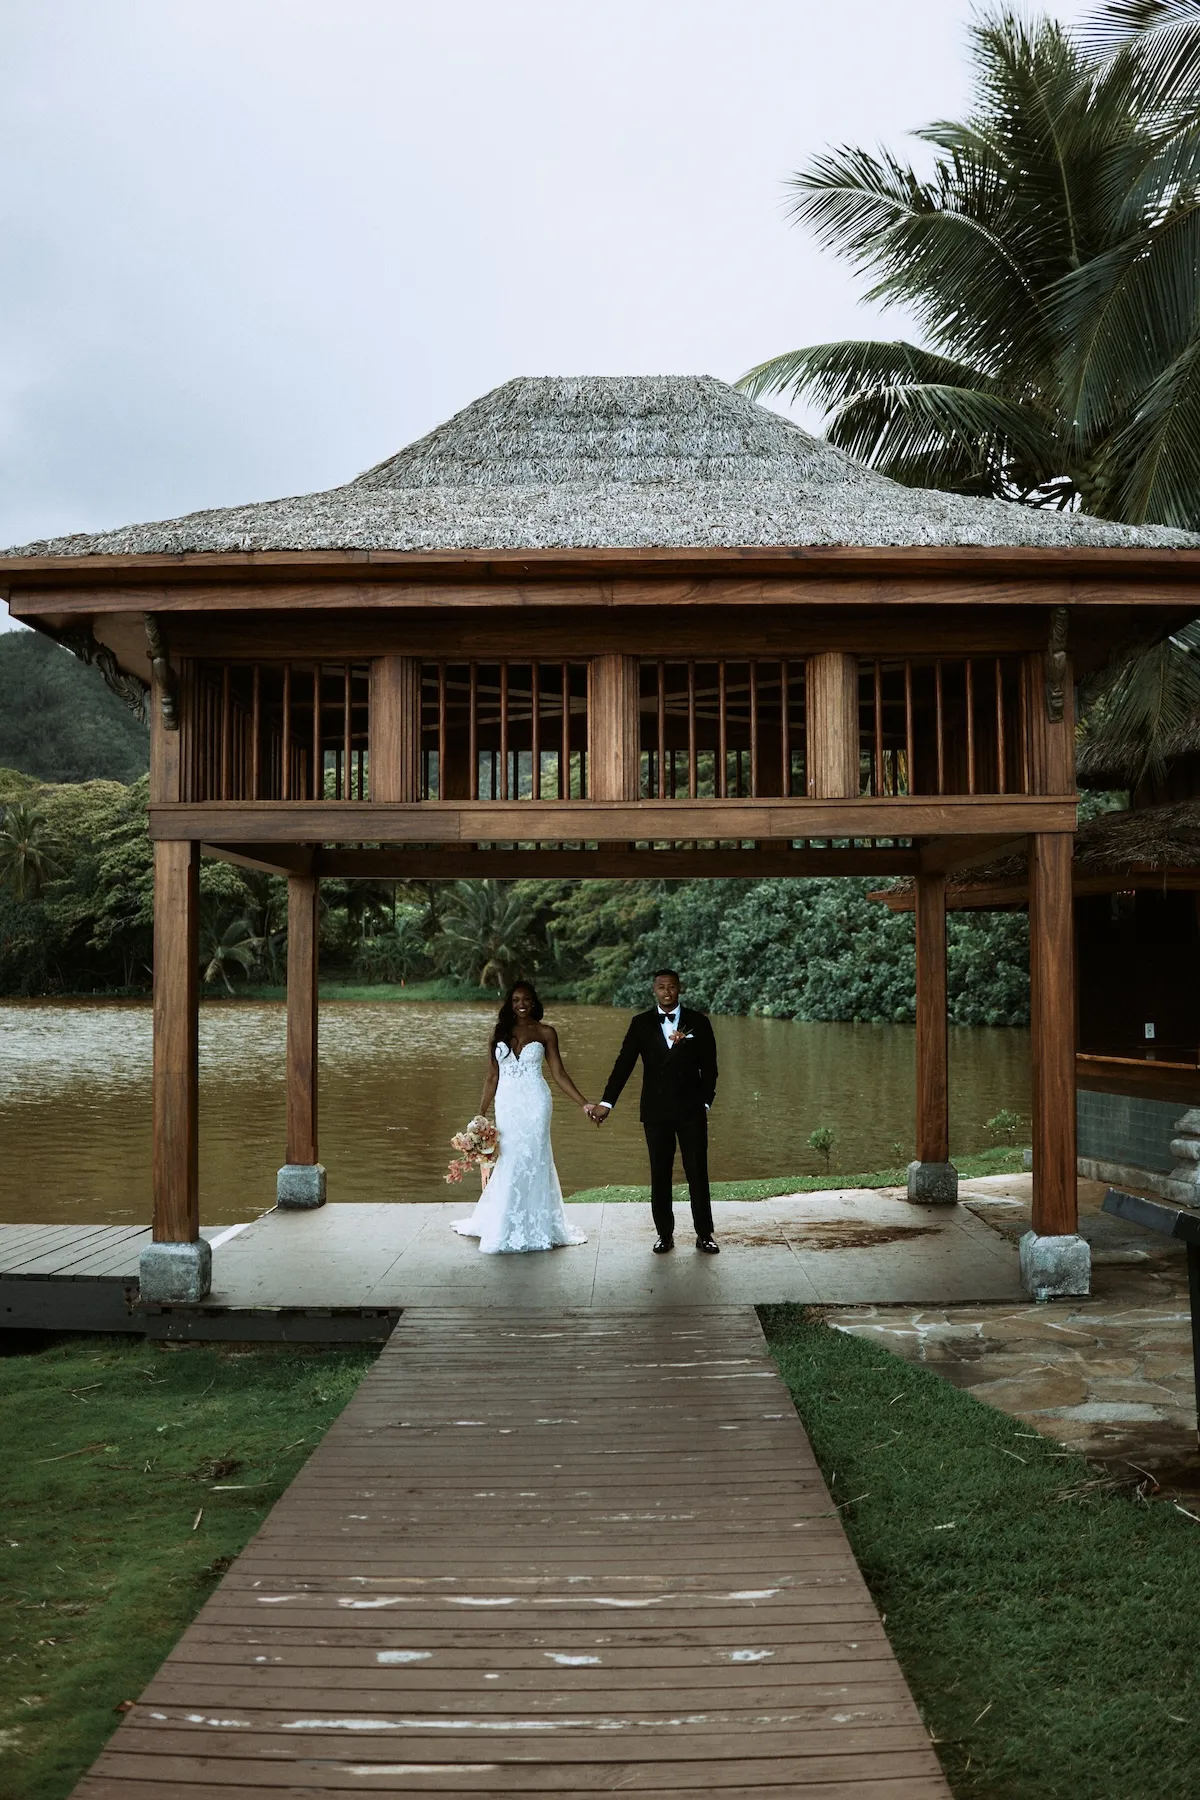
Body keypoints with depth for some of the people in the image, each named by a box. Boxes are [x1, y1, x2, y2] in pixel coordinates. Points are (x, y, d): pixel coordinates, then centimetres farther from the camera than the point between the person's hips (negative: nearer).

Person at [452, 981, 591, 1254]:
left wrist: (583, 1103, -6)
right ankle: (503, 1230, 13)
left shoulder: (545, 1032, 3)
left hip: (535, 1104, -2)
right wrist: (480, 1116, 6)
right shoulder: (499, 1032, 8)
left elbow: (559, 1073, 2)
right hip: (507, 1105, 2)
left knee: (534, 1161, 0)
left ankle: (537, 1228, 11)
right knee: (508, 1164, 1)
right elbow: (492, 1078, 10)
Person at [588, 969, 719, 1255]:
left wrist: (705, 1102, -1)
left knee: (698, 1174, 1)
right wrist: (607, 1102, -7)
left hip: (691, 1110, -1)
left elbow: (709, 1067, 6)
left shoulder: (698, 1022, 2)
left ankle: (704, 1234, 11)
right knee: (660, 1175, 7)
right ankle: (664, 1234, 16)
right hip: (655, 1111, 1)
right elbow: (623, 1064, -1)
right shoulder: (641, 1024, 3)